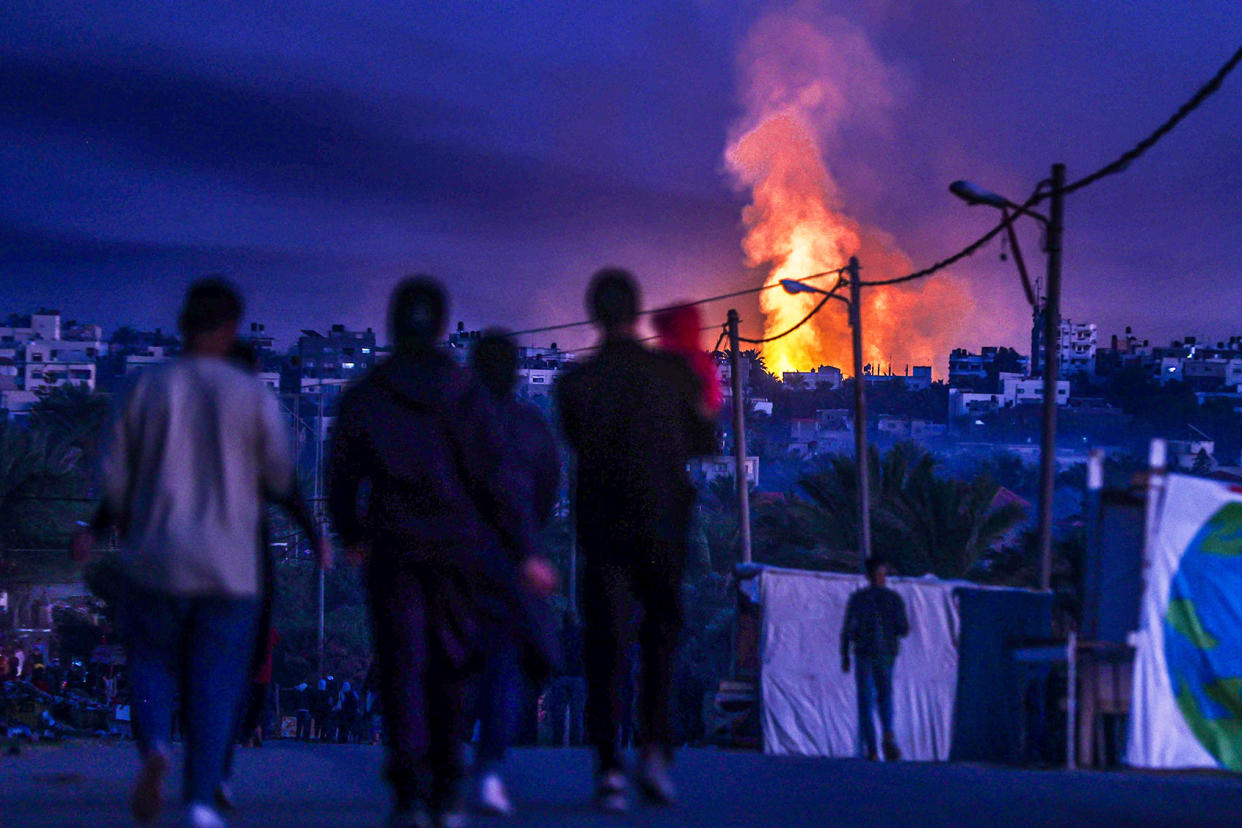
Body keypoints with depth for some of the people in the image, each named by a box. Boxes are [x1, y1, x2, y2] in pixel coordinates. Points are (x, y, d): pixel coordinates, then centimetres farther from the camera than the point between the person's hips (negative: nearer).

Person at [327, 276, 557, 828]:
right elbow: (493, 482, -5)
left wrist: (351, 535, 22)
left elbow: (342, 479, 4)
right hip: (456, 549, 1)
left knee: (401, 667, -1)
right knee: (449, 669, 12)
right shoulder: (466, 396, -1)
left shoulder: (362, 397, 0)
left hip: (393, 553, -1)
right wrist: (524, 554, 0)